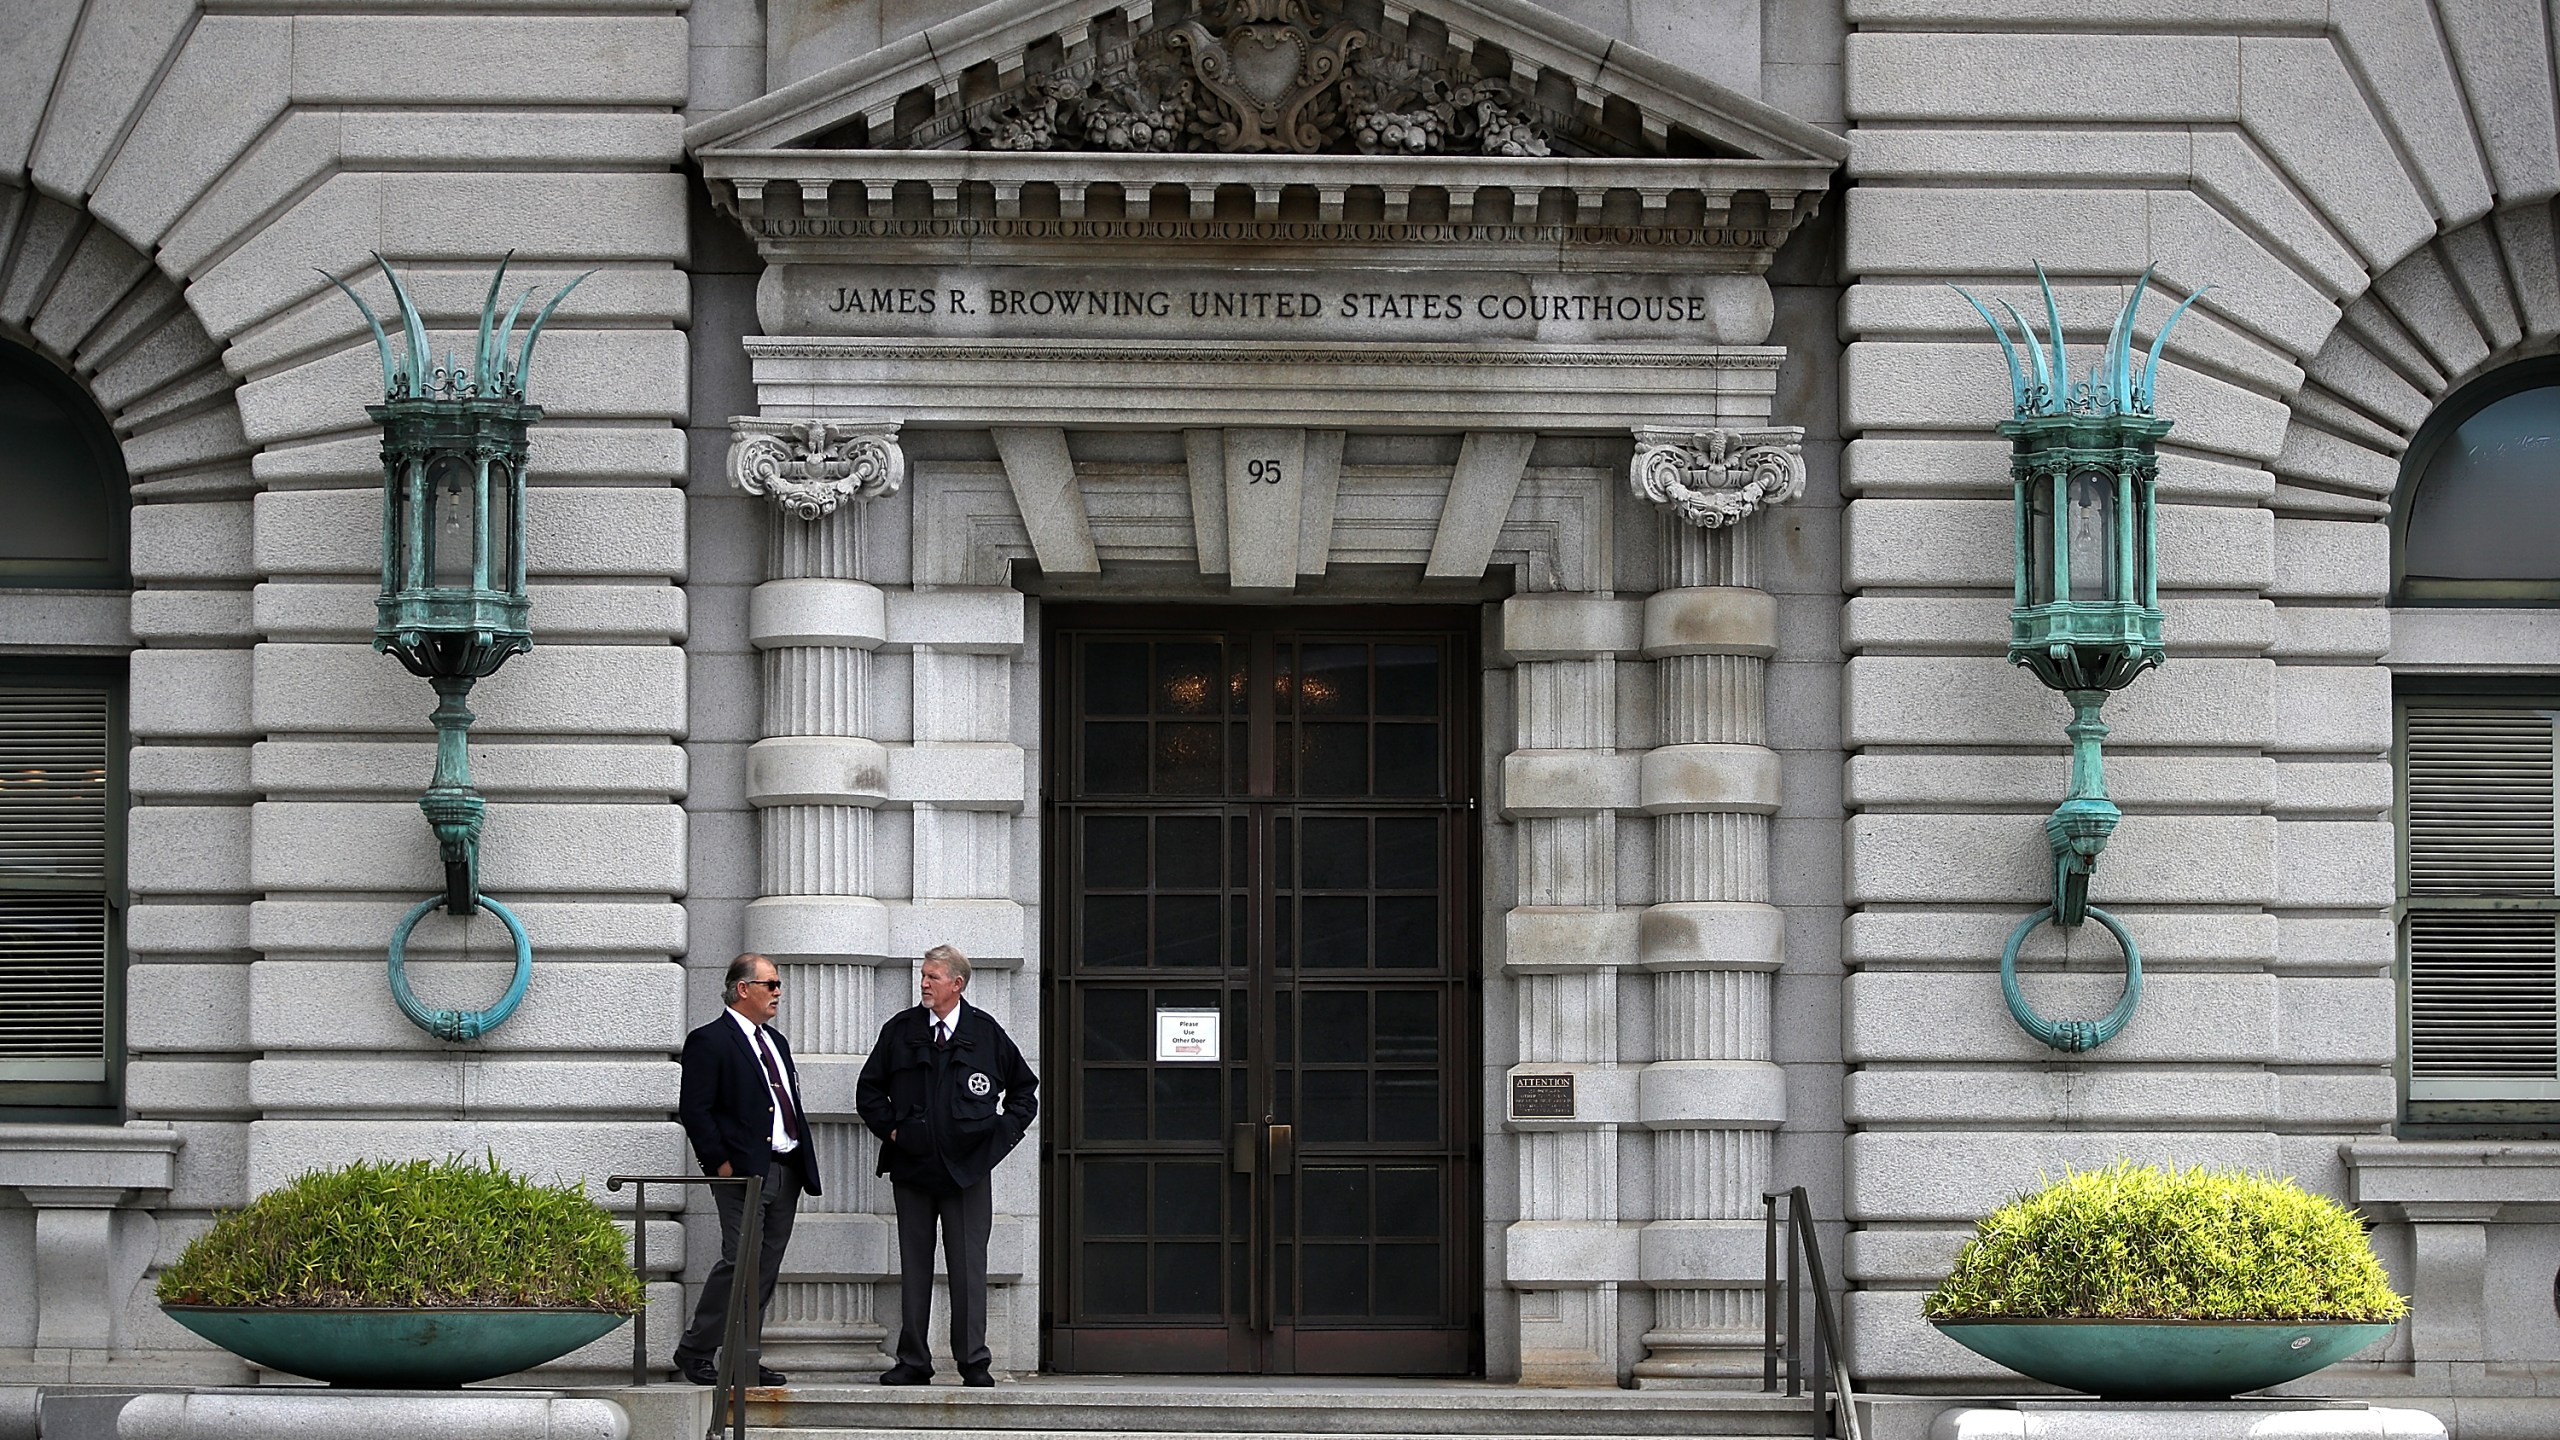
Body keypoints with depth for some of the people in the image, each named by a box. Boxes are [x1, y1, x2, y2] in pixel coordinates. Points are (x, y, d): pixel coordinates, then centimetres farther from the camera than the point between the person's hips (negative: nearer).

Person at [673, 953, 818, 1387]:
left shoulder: (775, 1042, 21)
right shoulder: (709, 1042, -6)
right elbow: (694, 1110, -11)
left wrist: (804, 1164, 15)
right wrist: (719, 1163, -16)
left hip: (785, 1172, 8)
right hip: (744, 1172, -8)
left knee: (766, 1270, 7)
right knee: (739, 1262, -11)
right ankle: (694, 1351, -1)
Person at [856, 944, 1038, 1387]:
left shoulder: (986, 1033, 4)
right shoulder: (900, 1031, 7)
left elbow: (1024, 1089, 15)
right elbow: (869, 1090, 15)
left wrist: (1003, 1132, 5)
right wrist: (890, 1129, 3)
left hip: (967, 1167, -2)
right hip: (912, 1166, 2)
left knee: (969, 1266, -3)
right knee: (914, 1266, 5)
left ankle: (974, 1362, 0)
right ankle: (912, 1362, 9)